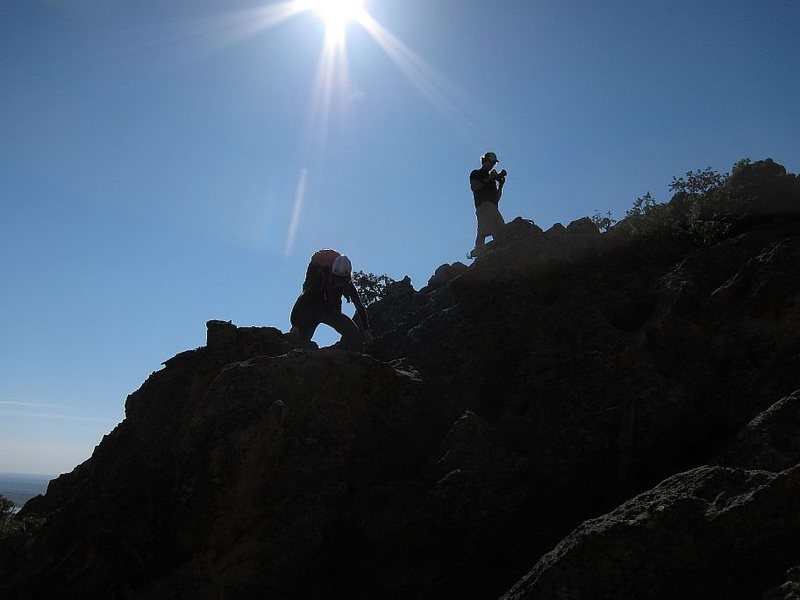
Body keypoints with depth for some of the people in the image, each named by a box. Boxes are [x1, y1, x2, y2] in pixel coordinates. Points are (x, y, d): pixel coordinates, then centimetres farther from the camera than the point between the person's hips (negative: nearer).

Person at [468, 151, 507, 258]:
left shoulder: (491, 177, 37)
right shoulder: (476, 174, 18)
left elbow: (497, 198, 30)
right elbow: (474, 187, -4)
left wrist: (500, 185, 15)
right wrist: (488, 179, -2)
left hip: (493, 207, 8)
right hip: (483, 205, -8)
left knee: (502, 232, -11)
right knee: (484, 231, -28)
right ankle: (478, 252, -37)